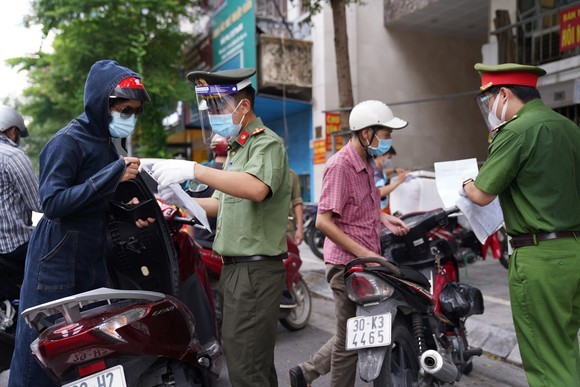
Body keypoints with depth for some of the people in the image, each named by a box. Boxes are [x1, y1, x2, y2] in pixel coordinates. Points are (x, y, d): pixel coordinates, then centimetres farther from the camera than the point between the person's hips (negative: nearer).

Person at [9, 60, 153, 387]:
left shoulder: (106, 144, 13)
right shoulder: (68, 142, -13)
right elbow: (52, 204, -23)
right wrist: (113, 175, -26)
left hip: (92, 262, 8)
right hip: (58, 264, -8)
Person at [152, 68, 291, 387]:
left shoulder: (266, 143, -10)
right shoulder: (237, 148, 21)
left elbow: (256, 188, -32)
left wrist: (194, 170, -33)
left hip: (255, 270, -10)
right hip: (235, 267, 10)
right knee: (256, 361, 17)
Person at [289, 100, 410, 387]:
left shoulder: (366, 163, 13)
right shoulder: (340, 166, -16)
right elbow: (323, 221, -22)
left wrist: (383, 217, 7)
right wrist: (366, 254, -22)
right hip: (348, 264, -9)